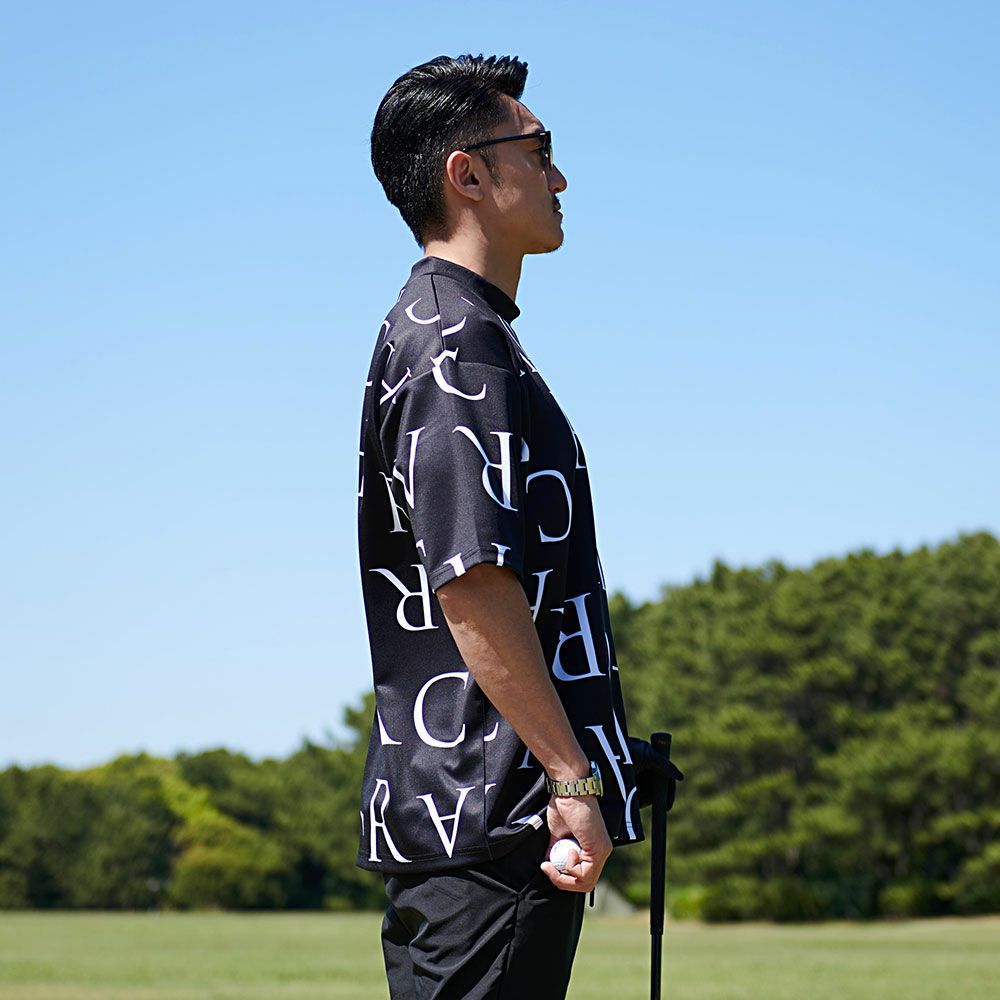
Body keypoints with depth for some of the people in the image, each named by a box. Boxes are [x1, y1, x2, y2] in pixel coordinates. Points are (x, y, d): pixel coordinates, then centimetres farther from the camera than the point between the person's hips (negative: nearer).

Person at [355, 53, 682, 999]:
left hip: (453, 812, 11)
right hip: (494, 819, -11)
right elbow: (472, 581, -22)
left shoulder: (433, 332, 20)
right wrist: (572, 776, -22)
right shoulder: (461, 343, -12)